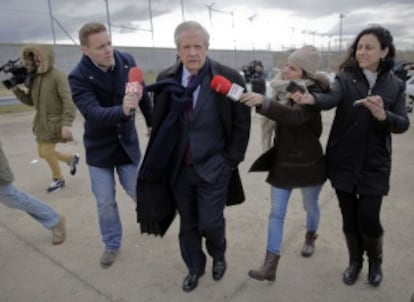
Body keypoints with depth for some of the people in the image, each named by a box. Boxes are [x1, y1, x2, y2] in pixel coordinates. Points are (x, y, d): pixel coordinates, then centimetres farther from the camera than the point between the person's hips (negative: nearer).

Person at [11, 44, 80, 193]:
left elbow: (68, 101, -24)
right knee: (42, 153, 14)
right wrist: (17, 88, -4)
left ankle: (58, 179, 24)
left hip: (55, 121, -8)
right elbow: (30, 101, 12)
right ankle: (72, 158, 37)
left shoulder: (58, 76, -17)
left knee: (47, 152, -1)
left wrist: (66, 123, -32)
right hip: (41, 121, 8)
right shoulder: (34, 77, 6)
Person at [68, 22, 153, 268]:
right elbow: (93, 113, -34)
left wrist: (152, 121, 16)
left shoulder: (127, 61, -10)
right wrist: (122, 110, -53)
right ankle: (112, 244, 31)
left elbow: (143, 93, 6)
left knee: (138, 191, 13)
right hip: (100, 146, -1)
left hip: (127, 141, 2)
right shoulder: (79, 77, -20)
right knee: (105, 202, 7)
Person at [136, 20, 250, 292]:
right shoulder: (166, 79, 0)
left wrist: (230, 160, -5)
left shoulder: (229, 78, -9)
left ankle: (219, 256, 37)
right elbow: (159, 122, 8)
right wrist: (162, 161, 6)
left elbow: (241, 124, -4)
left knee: (210, 223, 2)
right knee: (187, 224, 15)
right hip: (178, 167, 3)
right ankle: (194, 268, 41)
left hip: (213, 167, -3)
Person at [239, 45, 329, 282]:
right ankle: (270, 266, 8)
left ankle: (311, 237, 51)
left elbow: (294, 116, -41)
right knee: (276, 213, 2)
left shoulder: (313, 94, -19)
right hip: (282, 161, 5)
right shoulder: (282, 90, 0)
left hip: (308, 162, -4)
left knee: (310, 206, 18)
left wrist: (263, 102, -53)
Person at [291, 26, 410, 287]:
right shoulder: (345, 78, -2)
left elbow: (403, 124, -4)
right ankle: (355, 261, 37)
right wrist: (312, 98, -46)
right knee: (349, 217, 10)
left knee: (369, 218, -1)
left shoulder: (395, 85, 4)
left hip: (374, 165, 0)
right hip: (343, 161, 0)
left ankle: (375, 260, 33)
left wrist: (383, 115, -26)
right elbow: (332, 98, -23)